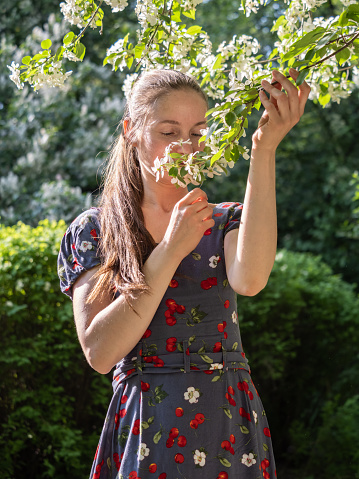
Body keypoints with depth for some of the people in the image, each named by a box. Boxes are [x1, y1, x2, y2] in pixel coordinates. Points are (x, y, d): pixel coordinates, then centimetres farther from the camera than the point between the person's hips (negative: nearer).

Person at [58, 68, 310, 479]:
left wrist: (264, 149, -22)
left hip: (230, 431, 2)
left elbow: (250, 280, -20)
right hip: (144, 428, -2)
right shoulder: (93, 232, 1)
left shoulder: (225, 222, 5)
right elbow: (100, 353, -11)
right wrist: (171, 250, -16)